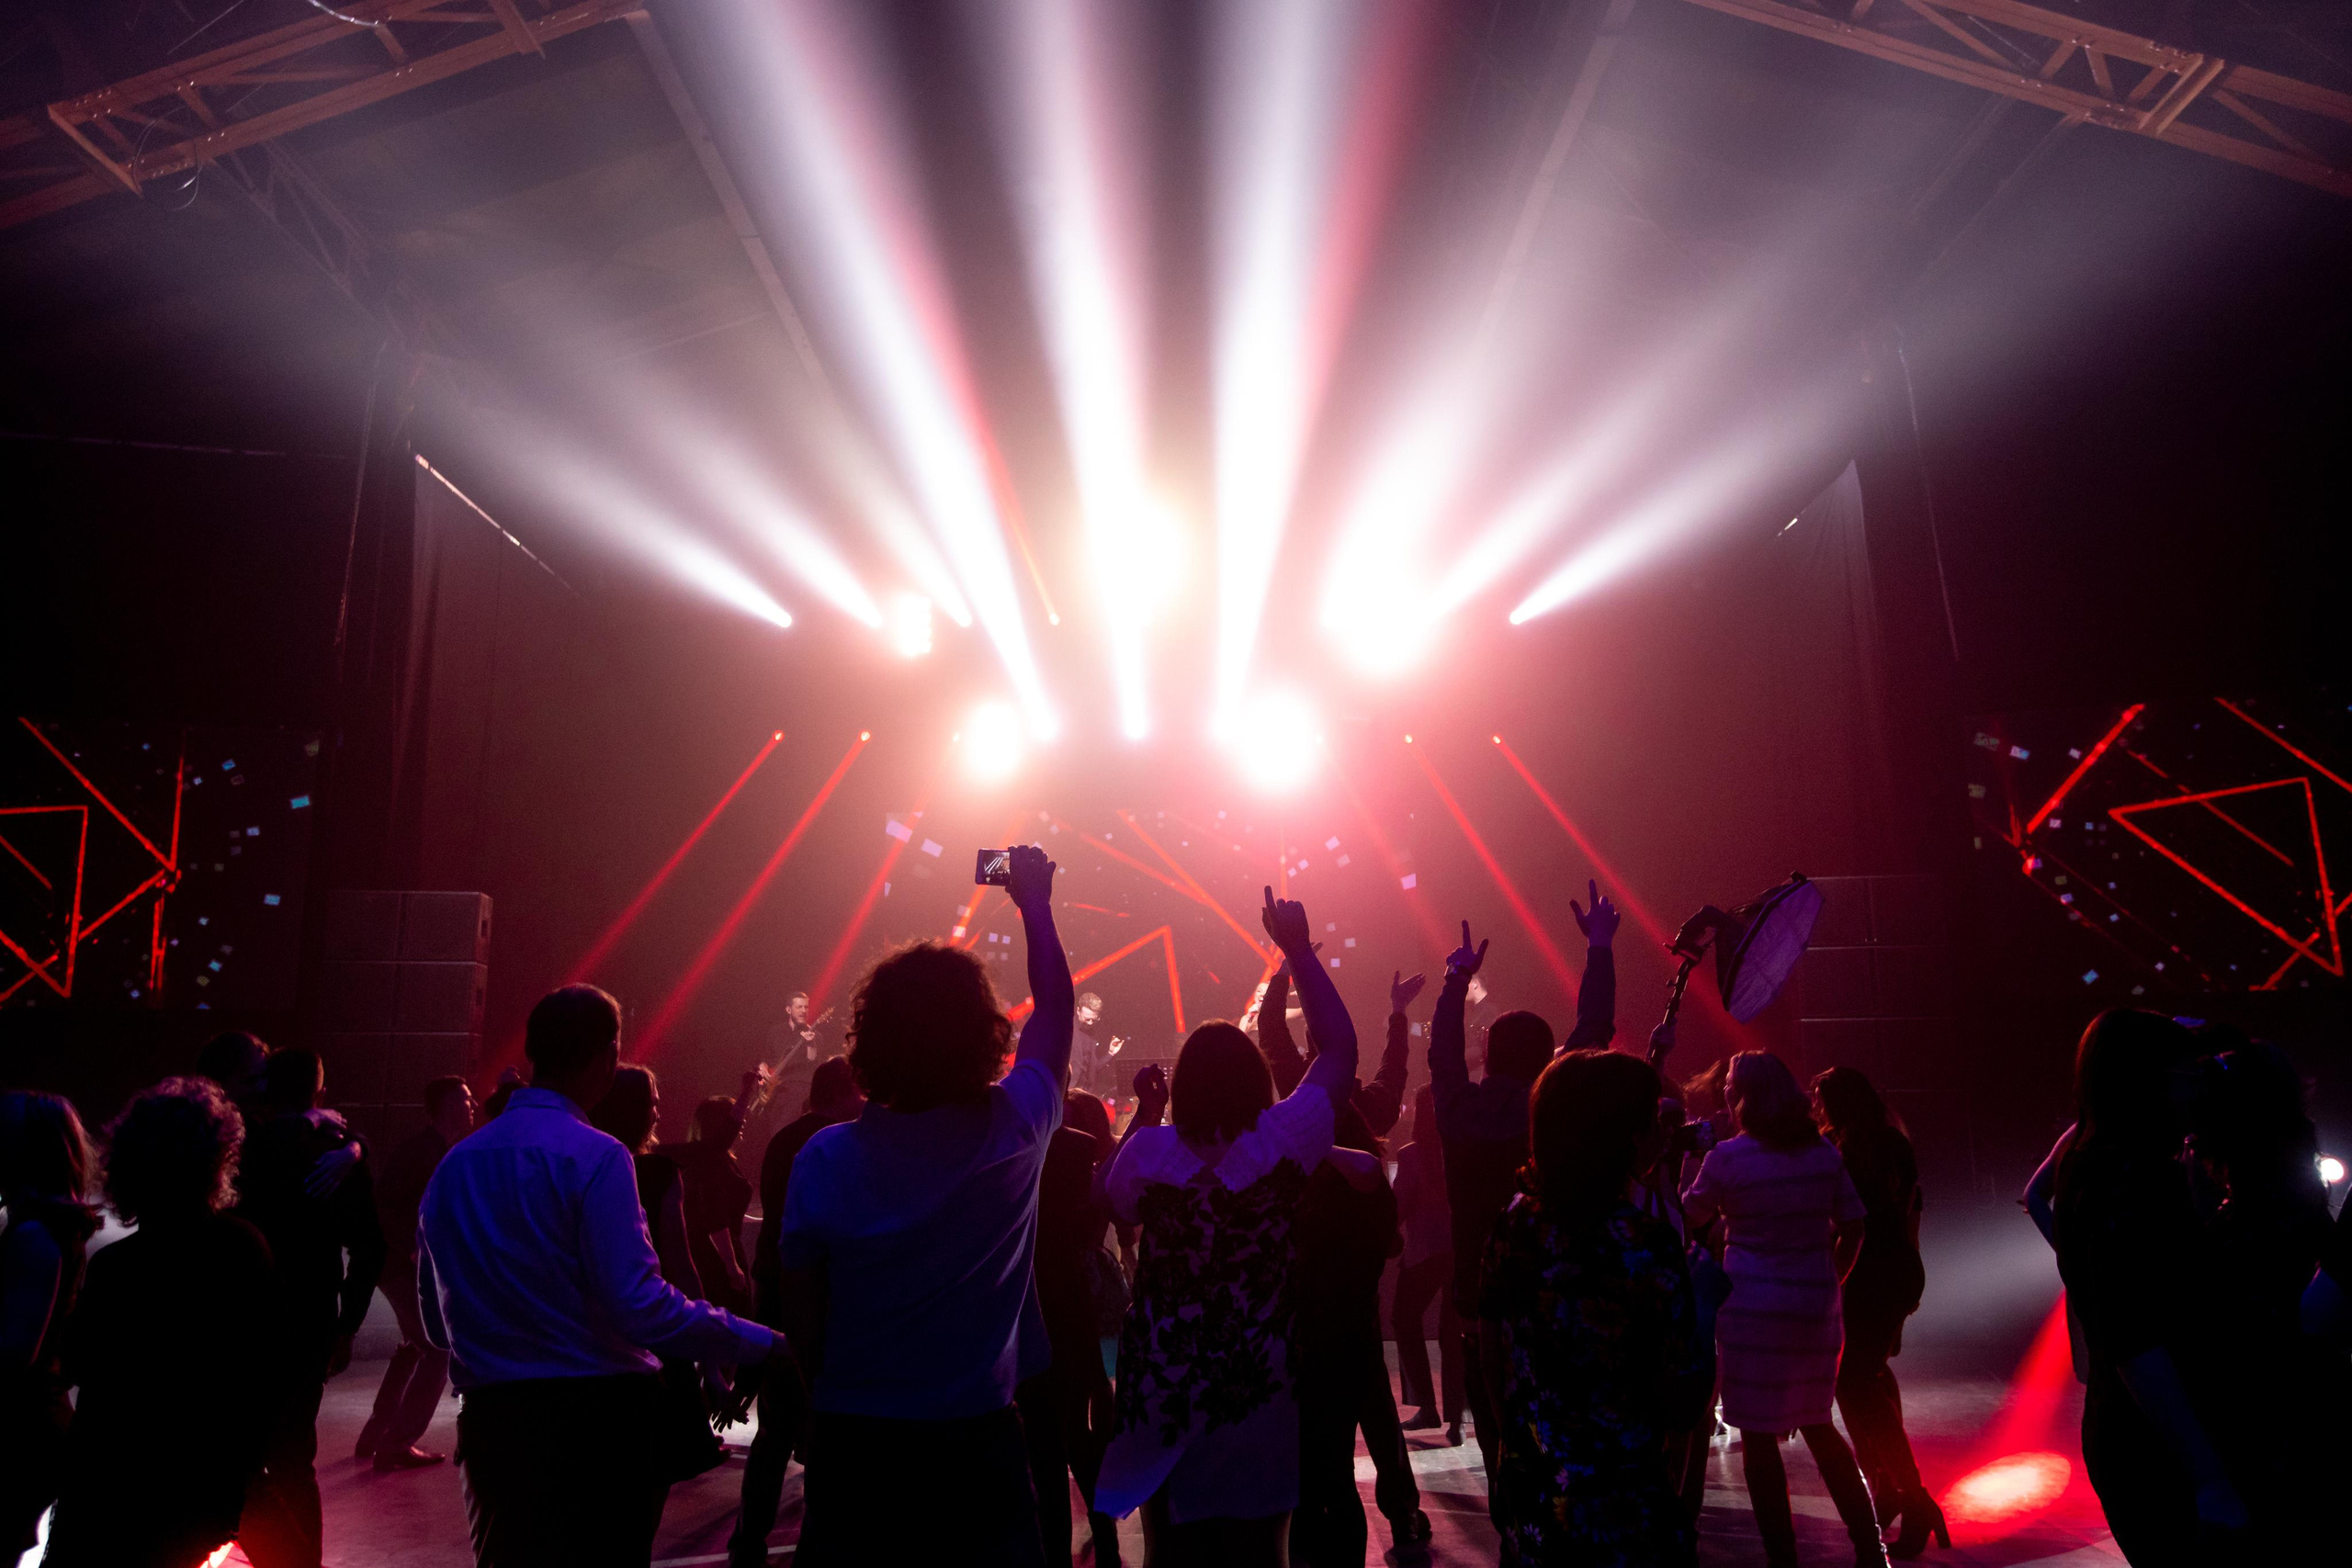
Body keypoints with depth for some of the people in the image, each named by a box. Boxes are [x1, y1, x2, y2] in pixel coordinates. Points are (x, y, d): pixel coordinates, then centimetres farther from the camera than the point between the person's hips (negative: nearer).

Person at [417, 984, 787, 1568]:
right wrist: (763, 1343, -16)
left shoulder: (453, 1164, 5)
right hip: (595, 1417, -6)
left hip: (490, 1420, 6)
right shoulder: (594, 1157, -16)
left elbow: (437, 1319, 13)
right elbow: (639, 1305, -23)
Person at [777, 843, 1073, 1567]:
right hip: (977, 1439, -1)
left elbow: (803, 1322, -2)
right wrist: (1035, 904, 17)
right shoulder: (1013, 1131, -12)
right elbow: (1055, 1008, 5)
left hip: (852, 1440, 2)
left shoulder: (826, 1159, -10)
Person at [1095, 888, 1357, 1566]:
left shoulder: (1149, 1151, -12)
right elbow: (1340, 1048, -3)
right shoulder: (1282, 1142, -14)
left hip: (1161, 1388, 1)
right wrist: (1299, 952, 1)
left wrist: (1145, 1110, 14)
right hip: (1259, 1388, -1)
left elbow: (1113, 1195, 12)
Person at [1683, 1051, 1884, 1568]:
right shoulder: (1823, 1152, 3)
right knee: (1817, 1425, 21)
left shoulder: (1727, 1157, -11)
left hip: (1754, 1311, -5)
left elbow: (1692, 1219, 1)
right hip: (1816, 1308, 5)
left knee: (1758, 1436, 6)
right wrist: (1830, 1277, 16)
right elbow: (1852, 1227, 6)